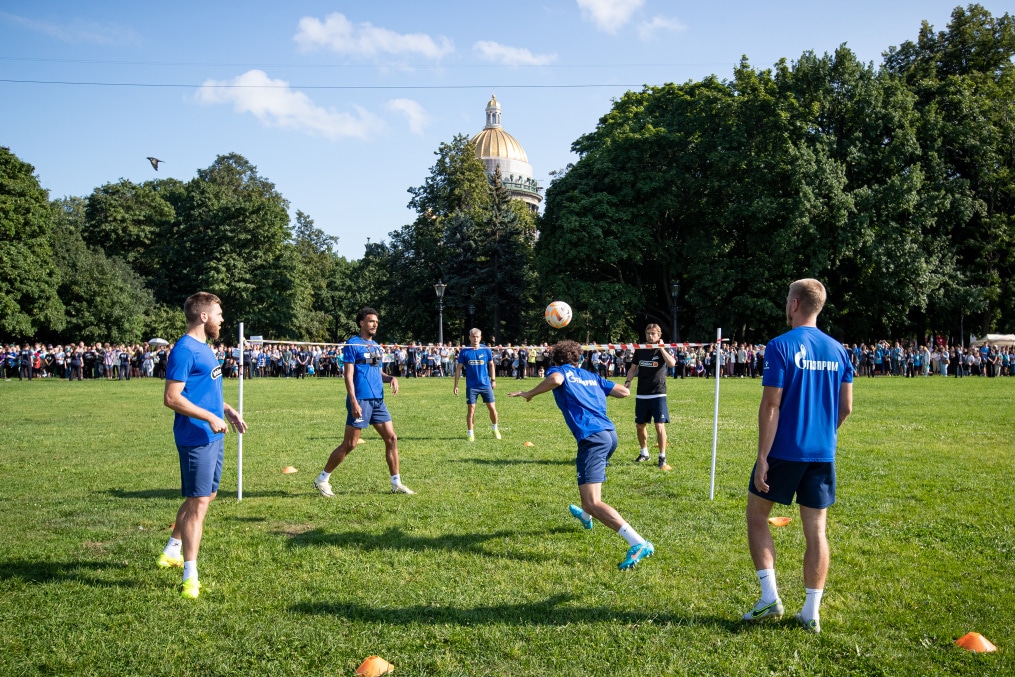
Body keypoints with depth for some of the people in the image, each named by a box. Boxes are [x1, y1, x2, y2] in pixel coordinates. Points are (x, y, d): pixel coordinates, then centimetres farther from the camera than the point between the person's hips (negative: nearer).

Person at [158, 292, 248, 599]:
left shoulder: (204, 348, 14)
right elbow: (172, 398, -21)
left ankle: (172, 550, 36)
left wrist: (227, 410, 12)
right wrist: (210, 417, -23)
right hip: (197, 438, -10)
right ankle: (190, 577, 4)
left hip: (214, 436, 10)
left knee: (205, 496, 20)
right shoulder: (184, 350, -16)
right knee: (198, 502, -5)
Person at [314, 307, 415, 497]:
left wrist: (391, 378, 2)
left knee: (391, 439, 4)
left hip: (378, 400, 7)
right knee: (349, 444, -4)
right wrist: (353, 402, -20)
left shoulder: (376, 346, 16)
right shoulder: (352, 344, -6)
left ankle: (396, 484, 11)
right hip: (361, 401, -7)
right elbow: (348, 375, -12)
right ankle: (322, 480, 10)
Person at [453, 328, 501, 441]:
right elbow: (458, 368, 1)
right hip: (471, 386, -1)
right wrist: (456, 385, -3)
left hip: (486, 384, 1)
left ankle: (495, 429, 24)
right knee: (471, 409, -1)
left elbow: (491, 364, 12)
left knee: (492, 408, 2)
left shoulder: (486, 350, -1)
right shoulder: (464, 351, -3)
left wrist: (493, 379, 7)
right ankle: (470, 434, 11)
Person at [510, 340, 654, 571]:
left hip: (593, 437, -8)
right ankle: (585, 516, 62)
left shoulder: (559, 370, 8)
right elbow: (625, 391, 21)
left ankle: (638, 543, -28)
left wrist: (529, 393, -4)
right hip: (610, 433, 8)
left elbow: (556, 379, -18)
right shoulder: (592, 376, 24)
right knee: (587, 479, 38)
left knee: (593, 502, -14)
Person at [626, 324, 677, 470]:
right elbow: (633, 368, 15)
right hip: (641, 395, 4)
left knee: (659, 426, -10)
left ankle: (662, 458, -1)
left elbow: (672, 363, -22)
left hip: (658, 394, -4)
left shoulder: (664, 350, -2)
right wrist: (628, 381, -3)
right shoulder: (640, 350, 7)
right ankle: (644, 453, 31)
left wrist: (661, 348, -19)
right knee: (640, 425, 11)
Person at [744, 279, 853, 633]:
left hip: (785, 451, -5)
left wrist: (762, 457, -12)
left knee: (756, 516, 12)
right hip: (823, 454, 5)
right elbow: (846, 406, 10)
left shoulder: (781, 346, -12)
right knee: (815, 530, 10)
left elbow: (771, 405, -15)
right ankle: (811, 612, 14)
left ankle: (770, 597, 8)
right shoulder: (837, 349, 6)